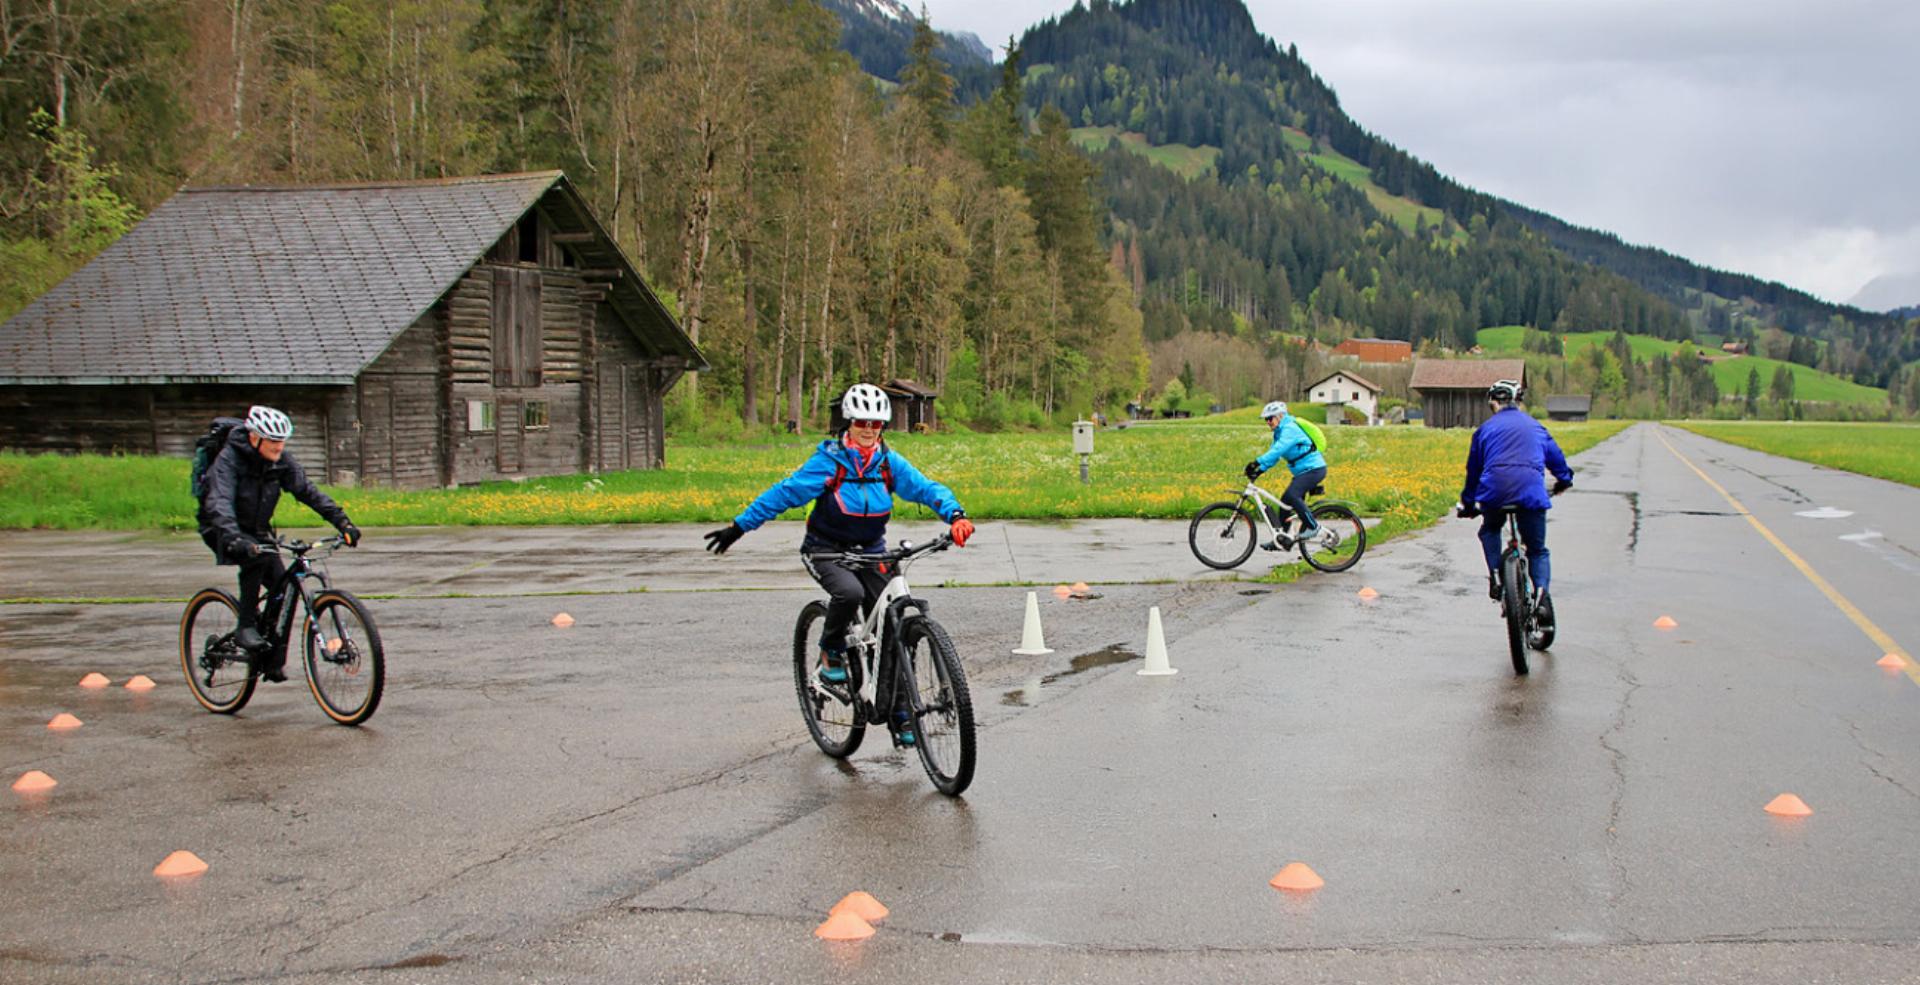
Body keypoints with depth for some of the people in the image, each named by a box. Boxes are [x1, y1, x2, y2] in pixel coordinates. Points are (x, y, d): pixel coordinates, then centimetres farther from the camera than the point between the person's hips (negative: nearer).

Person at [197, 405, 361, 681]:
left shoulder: (282, 461, -9)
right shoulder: (229, 459, -25)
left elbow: (308, 492, -10)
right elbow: (219, 503, -38)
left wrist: (343, 522, -22)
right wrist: (234, 539, -56)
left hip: (257, 531, 5)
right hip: (222, 531, -5)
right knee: (257, 556, -36)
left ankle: (273, 662, 2)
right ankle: (246, 626, -25)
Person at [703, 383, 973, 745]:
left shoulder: (889, 463, -4)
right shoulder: (828, 461, -14)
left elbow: (926, 488, -13)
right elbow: (784, 493, -13)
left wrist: (955, 515, -32)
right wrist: (738, 527, -14)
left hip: (870, 551, 4)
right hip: (826, 550, -4)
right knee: (849, 592, -36)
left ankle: (900, 715, 4)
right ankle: (831, 653, -6)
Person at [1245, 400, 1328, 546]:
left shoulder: (1290, 429, -17)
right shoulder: (1279, 432, 14)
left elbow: (1277, 450, -30)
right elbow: (1273, 454, 11)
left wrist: (1257, 462, -36)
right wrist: (1259, 470, -3)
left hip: (1314, 468, -10)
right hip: (1302, 471, 10)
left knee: (1291, 495, -27)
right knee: (1285, 501, 6)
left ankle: (1313, 526, -15)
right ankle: (1283, 539, 12)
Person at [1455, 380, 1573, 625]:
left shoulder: (1485, 428, 18)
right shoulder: (1535, 426, 23)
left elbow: (1474, 468, 22)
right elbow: (1555, 456, 34)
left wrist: (1468, 503, 33)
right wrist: (1564, 481, 55)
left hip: (1495, 490, -1)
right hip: (1531, 491, 1)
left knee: (1489, 531, 30)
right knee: (1537, 550, 13)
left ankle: (1495, 575, 9)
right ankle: (1542, 596, -10)